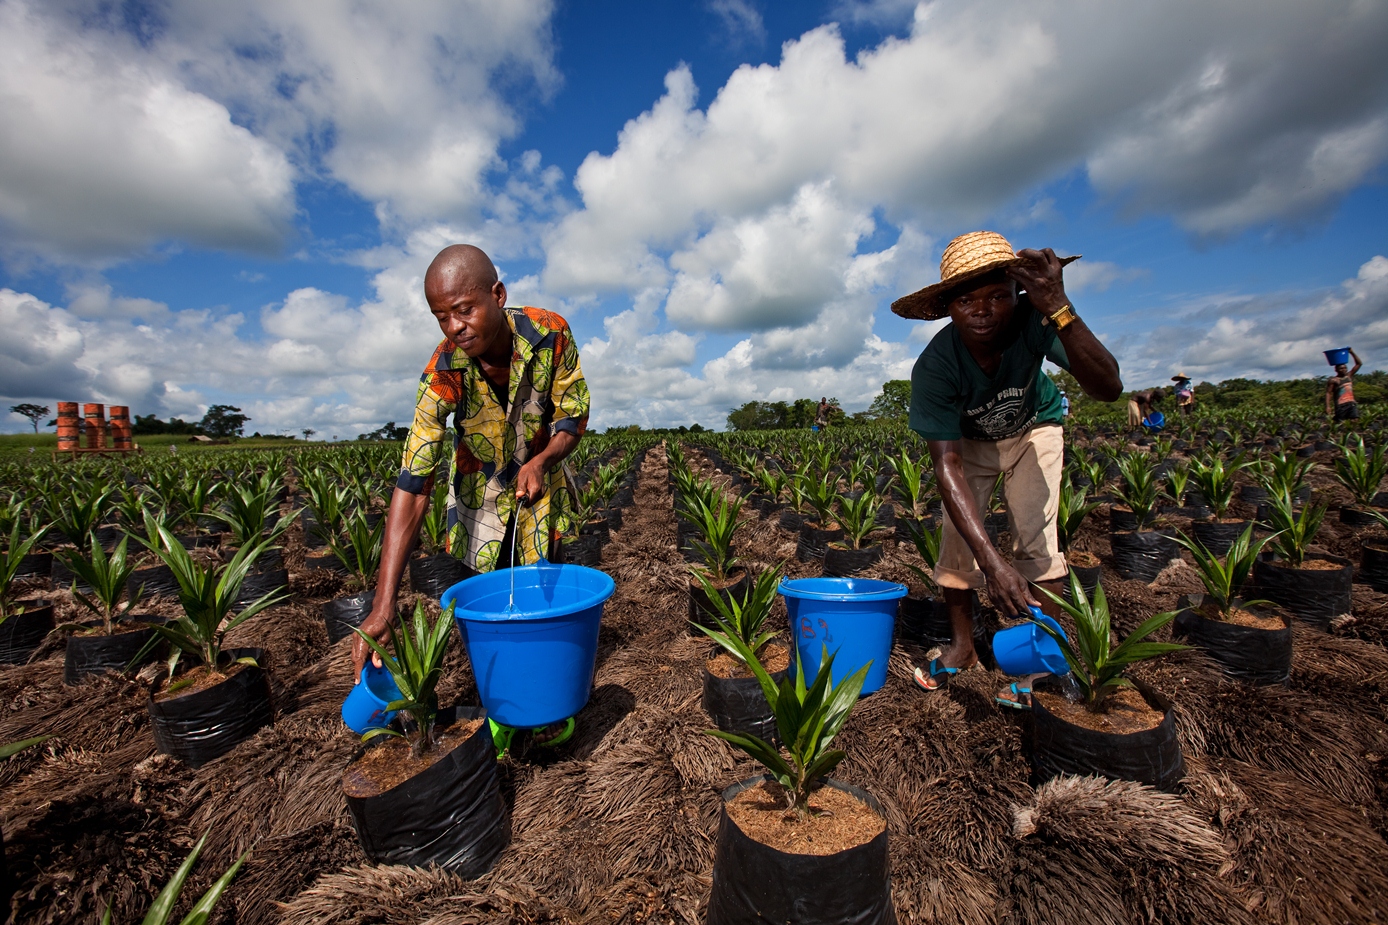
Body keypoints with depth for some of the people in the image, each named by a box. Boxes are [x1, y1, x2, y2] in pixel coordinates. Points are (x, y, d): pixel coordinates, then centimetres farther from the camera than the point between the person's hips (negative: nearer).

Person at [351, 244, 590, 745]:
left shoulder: (550, 333, -26)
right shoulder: (442, 373, -28)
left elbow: (575, 415, -13)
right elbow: (412, 485, -32)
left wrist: (541, 462, -35)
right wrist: (383, 607, -37)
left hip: (537, 477, 1)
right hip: (479, 488, 0)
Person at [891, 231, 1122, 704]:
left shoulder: (1033, 320, -34)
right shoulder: (934, 367, -35)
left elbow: (1109, 388, -44)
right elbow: (947, 465, -39)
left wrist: (1059, 309, -58)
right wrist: (991, 561, -47)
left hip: (1032, 430, 0)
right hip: (969, 440, 0)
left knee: (1035, 535, -14)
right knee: (957, 534, -7)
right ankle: (961, 644, 15)